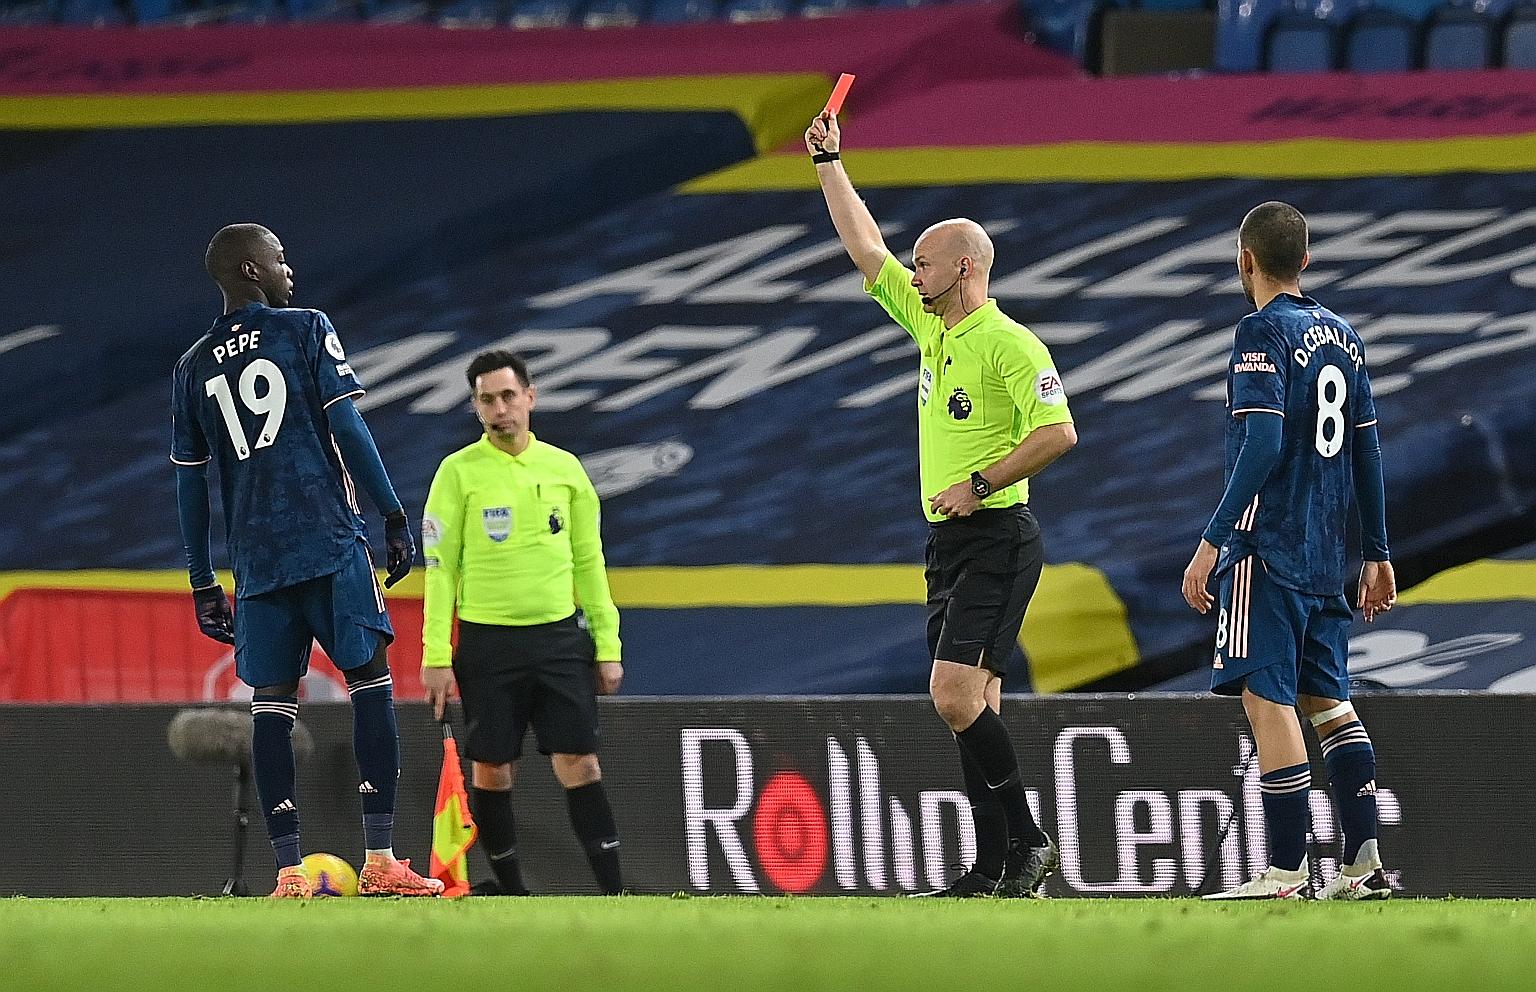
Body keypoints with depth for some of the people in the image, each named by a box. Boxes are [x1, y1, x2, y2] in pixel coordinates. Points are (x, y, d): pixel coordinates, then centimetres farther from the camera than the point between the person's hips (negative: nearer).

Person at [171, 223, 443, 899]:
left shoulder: (193, 369, 14)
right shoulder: (306, 331, 2)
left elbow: (190, 482, 14)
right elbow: (347, 429, -5)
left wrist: (202, 583, 19)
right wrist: (394, 516, -1)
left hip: (256, 558, 4)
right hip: (330, 539, -4)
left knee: (271, 703, 4)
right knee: (370, 679, -2)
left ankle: (288, 870, -4)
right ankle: (380, 861, -10)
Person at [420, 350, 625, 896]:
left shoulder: (564, 468, 8)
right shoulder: (459, 472, 0)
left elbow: (589, 562, 12)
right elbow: (439, 566, -1)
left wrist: (607, 645, 7)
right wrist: (436, 656, -7)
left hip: (559, 639, 2)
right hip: (487, 641, -2)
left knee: (579, 763, -6)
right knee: (491, 769, 1)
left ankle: (613, 889, -7)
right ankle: (509, 888, 14)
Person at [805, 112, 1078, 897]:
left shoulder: (1009, 344, -11)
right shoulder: (929, 325, 13)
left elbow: (1057, 431, -19)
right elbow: (865, 249, 21)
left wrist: (979, 483, -19)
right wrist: (829, 163, 20)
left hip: (996, 536, -9)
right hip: (947, 539, 9)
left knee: (957, 696, -18)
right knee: (972, 707, 4)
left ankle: (1024, 844, -13)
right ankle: (993, 867, 4)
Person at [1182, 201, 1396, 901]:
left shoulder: (1264, 332, -9)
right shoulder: (1341, 334, 14)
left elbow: (1263, 446, -19)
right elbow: (1367, 453, 16)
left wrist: (1211, 542, -19)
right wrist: (1377, 554, 21)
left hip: (1268, 548, -8)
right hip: (1325, 551, 8)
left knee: (1268, 699, -7)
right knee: (1326, 699, 14)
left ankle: (1285, 874, -11)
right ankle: (1364, 863, 9)